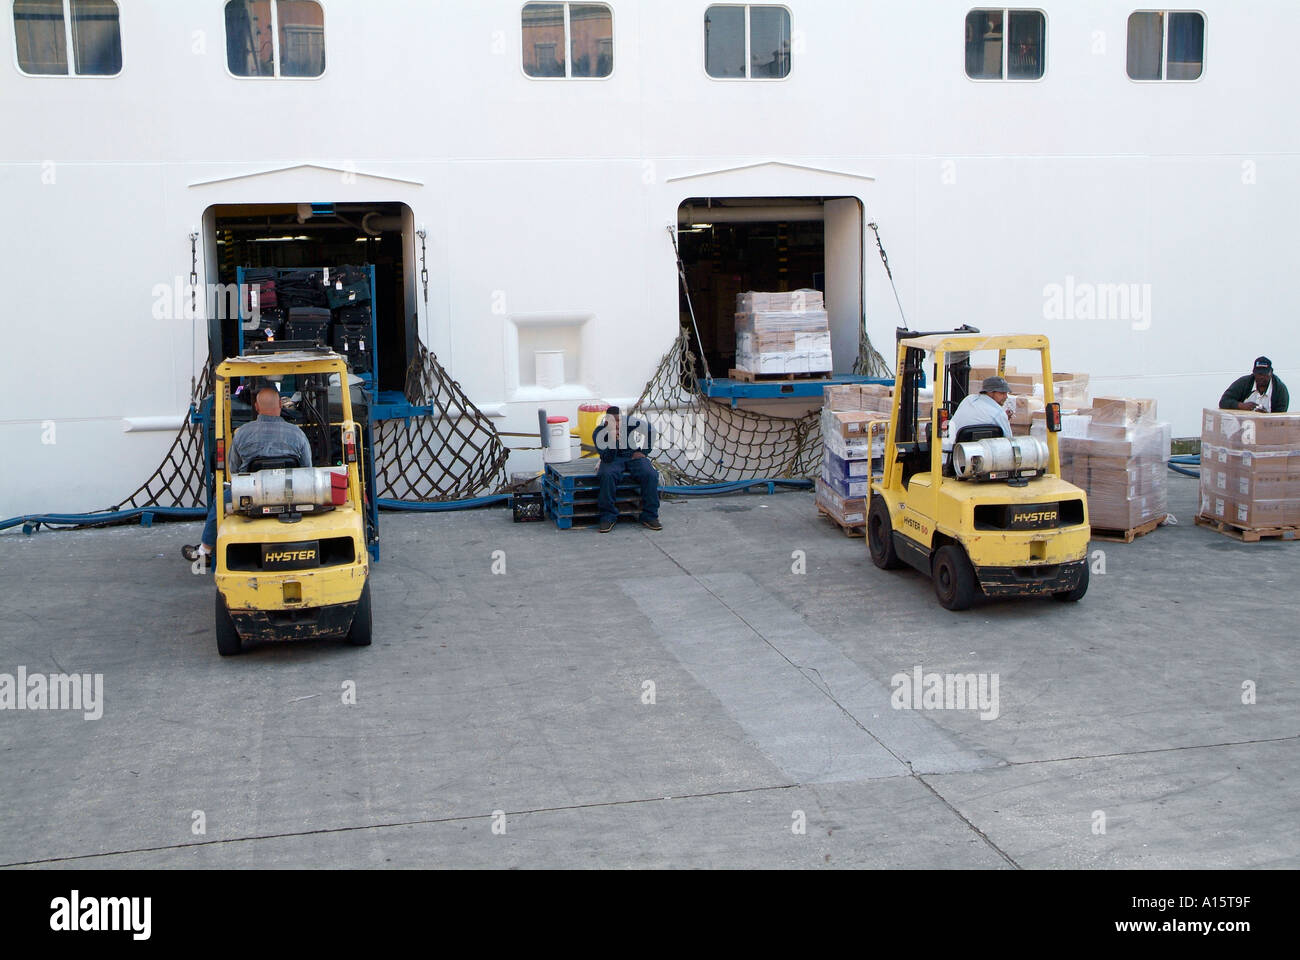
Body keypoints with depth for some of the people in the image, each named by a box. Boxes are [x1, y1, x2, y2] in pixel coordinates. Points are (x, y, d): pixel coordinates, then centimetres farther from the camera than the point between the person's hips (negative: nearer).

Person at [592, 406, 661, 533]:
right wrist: (612, 440, -39)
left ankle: (650, 516, -17)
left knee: (651, 475, -27)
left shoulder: (631, 422, -12)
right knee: (607, 475, -36)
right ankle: (608, 517, -25)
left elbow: (651, 431, 6)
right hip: (612, 459, -2)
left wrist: (643, 452, 2)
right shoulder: (599, 433, -16)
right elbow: (607, 458, -24)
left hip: (633, 456, 2)